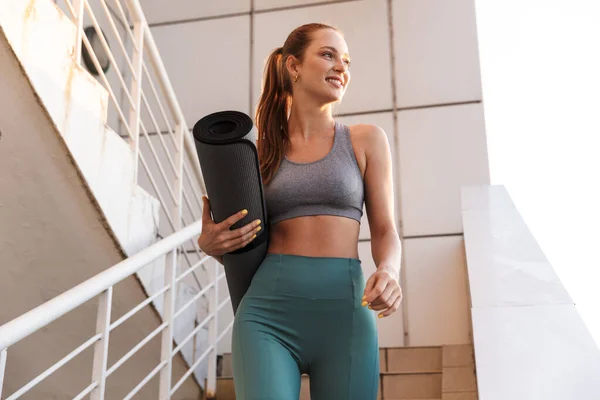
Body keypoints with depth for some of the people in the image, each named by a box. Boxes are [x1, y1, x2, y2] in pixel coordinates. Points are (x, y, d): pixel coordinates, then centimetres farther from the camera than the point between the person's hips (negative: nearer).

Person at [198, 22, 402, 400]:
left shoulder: (366, 140, 8)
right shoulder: (261, 151, 11)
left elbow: (384, 230, 6)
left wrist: (388, 271, -15)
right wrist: (210, 244, -4)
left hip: (345, 312, 0)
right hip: (267, 313, 0)